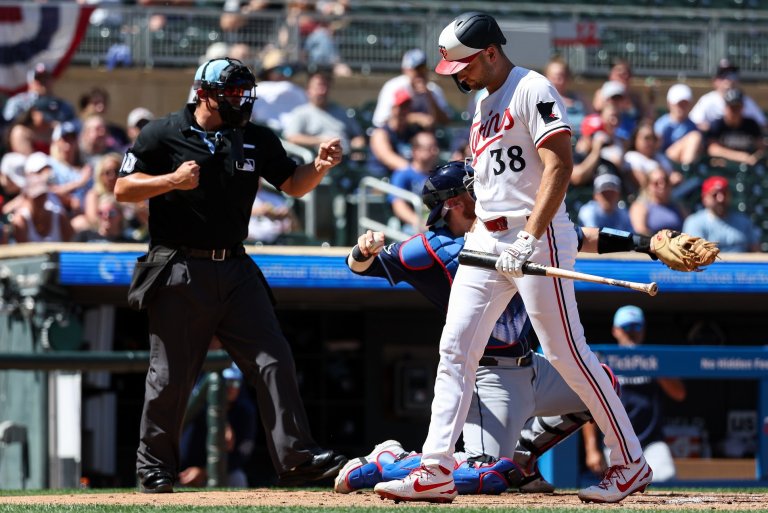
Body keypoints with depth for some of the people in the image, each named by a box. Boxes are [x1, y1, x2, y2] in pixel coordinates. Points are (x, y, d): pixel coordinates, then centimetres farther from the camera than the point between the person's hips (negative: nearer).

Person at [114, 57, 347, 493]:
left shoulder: (257, 140, 9)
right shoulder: (163, 135, -3)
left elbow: (293, 185, 13)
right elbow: (123, 189, -3)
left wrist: (319, 167, -8)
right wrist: (171, 181, -19)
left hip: (235, 270, 4)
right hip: (179, 273, -4)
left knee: (274, 359, -5)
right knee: (171, 375, 1)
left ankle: (296, 457, -4)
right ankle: (155, 469, 15)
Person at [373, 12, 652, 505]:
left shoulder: (532, 90, -10)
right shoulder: (484, 103, 18)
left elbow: (559, 166, -20)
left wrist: (530, 238, -26)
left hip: (537, 235, -9)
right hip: (485, 238, 9)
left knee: (566, 352, -7)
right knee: (455, 349, 0)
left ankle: (631, 463, 4)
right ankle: (436, 471, -3)